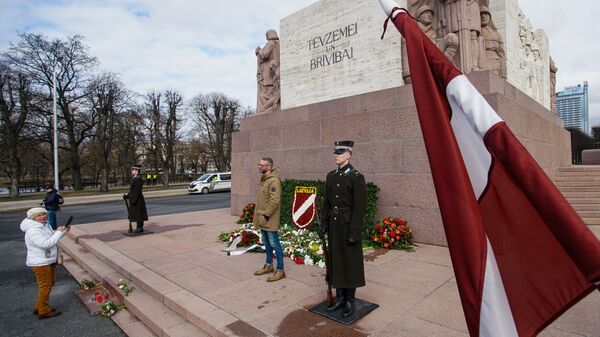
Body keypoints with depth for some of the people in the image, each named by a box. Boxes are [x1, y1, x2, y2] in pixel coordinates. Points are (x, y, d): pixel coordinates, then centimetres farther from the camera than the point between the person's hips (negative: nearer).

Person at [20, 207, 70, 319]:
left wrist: (63, 231, 1)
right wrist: (58, 232, -24)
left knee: (51, 283, 20)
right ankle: (44, 311, 16)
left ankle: (39, 307, 34)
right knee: (45, 286, 2)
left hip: (49, 261, 10)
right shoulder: (33, 230, -24)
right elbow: (46, 244, -32)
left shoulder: (44, 225, 5)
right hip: (40, 263, -10)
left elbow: (52, 238, 17)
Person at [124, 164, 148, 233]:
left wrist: (134, 200, -22)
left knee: (138, 214, -5)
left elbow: (138, 191, -21)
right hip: (134, 200, 10)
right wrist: (127, 195, 10)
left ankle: (140, 228, 1)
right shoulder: (135, 179, 15)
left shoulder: (138, 179, -16)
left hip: (137, 200, -10)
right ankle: (139, 227, 18)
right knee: (136, 214, 13)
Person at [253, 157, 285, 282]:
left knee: (274, 244, -2)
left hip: (269, 220, -9)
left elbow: (275, 201, -24)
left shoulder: (274, 181, -18)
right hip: (262, 219, 9)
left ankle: (280, 270, 8)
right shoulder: (264, 179, 13)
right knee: (266, 243, 19)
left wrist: (266, 215, -21)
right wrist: (260, 215, 17)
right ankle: (269, 265, 33)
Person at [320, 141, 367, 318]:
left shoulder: (357, 177, -12)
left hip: (349, 224, -6)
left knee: (350, 262, 5)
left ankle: (350, 301, 20)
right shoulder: (331, 176, 8)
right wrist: (324, 223, 8)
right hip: (334, 224, 6)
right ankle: (340, 297, 28)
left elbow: (360, 207, -15)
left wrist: (354, 232, -17)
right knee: (335, 260, 13)